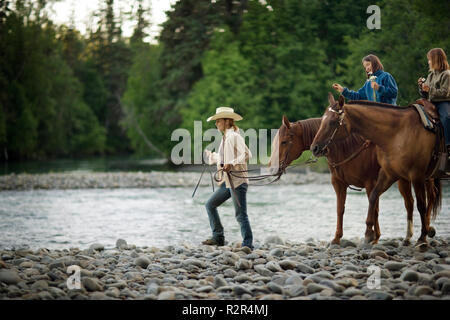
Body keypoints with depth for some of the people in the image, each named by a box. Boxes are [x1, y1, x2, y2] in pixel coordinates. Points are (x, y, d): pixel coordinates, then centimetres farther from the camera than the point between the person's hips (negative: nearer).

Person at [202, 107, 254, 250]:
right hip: (227, 182, 10)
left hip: (238, 181, -10)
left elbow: (246, 154, -23)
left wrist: (232, 164, -34)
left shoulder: (234, 136, -12)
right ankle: (218, 237, 20)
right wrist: (211, 155, 44)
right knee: (210, 205, 15)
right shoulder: (225, 138, 15)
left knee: (240, 215, -9)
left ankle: (247, 245, -5)